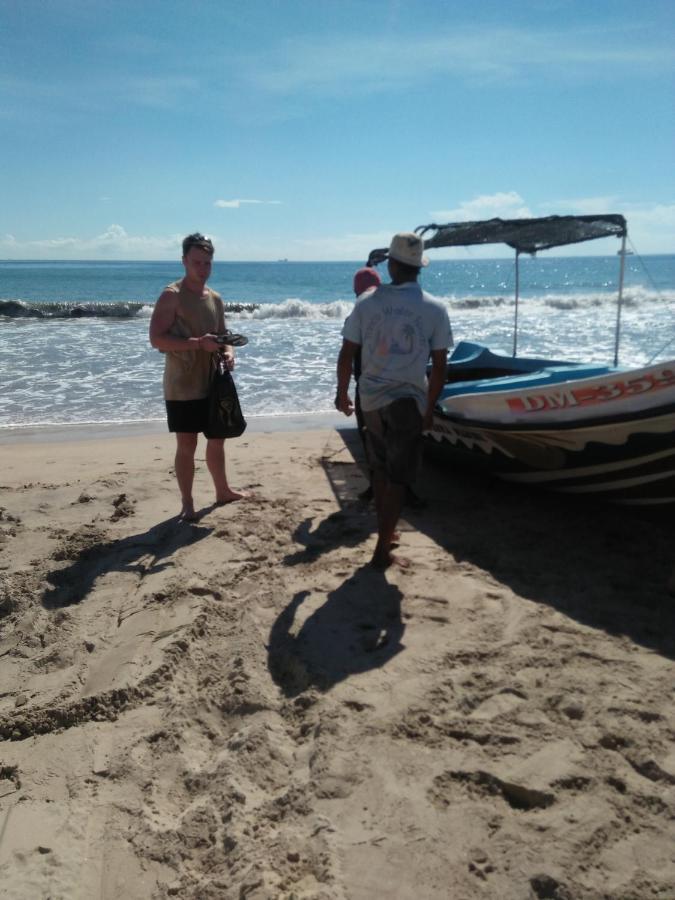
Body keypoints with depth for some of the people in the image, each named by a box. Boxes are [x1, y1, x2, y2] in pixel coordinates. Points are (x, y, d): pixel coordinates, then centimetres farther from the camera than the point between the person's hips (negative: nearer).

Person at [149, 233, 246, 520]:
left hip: (212, 384, 7)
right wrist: (198, 343, -26)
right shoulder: (172, 296, -12)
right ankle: (187, 503, 13)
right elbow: (157, 339, -18)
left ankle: (223, 491, 36)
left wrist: (229, 351, -5)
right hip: (183, 388, -7)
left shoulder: (215, 298, 10)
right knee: (186, 446, 0)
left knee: (217, 440, 18)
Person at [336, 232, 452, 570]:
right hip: (408, 401, -3)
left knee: (380, 468, 21)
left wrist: (342, 393, 13)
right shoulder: (434, 309, -5)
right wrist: (430, 406, 6)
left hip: (371, 399, 3)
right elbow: (439, 365, -5)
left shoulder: (367, 303, -2)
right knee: (397, 478, 5)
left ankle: (384, 529, 34)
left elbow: (346, 354, 0)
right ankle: (382, 551, 5)